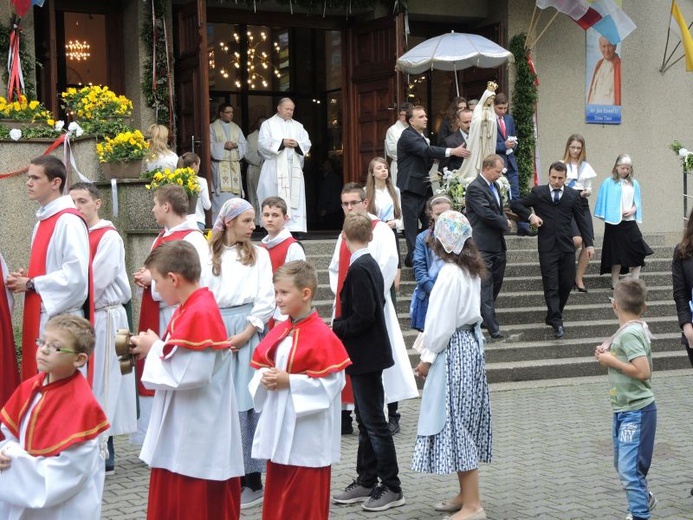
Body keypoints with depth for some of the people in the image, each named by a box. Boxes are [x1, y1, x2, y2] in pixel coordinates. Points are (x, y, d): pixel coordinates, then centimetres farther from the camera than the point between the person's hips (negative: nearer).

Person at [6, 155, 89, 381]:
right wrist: (26, 279, 4)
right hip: (40, 315, 9)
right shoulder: (42, 221, 16)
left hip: (60, 316, -9)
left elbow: (76, 274, -22)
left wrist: (31, 284, -13)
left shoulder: (69, 221, -13)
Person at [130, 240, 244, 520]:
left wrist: (154, 348, -12)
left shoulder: (200, 314, -21)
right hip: (181, 436, 10)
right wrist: (154, 348, 3)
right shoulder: (190, 308, 11)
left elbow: (189, 375, -26)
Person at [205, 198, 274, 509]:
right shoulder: (212, 256, 11)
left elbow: (266, 300, 0)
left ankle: (252, 481, 1)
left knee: (245, 401, -5)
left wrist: (245, 333, -9)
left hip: (248, 330, -2)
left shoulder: (258, 254, 6)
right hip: (217, 332, 2)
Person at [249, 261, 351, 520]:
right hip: (278, 429, 8)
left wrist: (289, 381, -22)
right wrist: (264, 378, -6)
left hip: (307, 434, -8)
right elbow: (260, 367, 17)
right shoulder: (278, 333, 9)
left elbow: (332, 382, -20)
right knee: (277, 494, 15)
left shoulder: (322, 336, -15)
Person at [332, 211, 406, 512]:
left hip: (365, 355, -10)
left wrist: (335, 329, -12)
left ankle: (392, 488, 3)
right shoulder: (370, 264, 10)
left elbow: (363, 316, -25)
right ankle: (367, 481, 24)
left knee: (374, 422, -3)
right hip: (367, 355, 10)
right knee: (366, 421, 16)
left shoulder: (359, 269, -19)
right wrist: (339, 326, 12)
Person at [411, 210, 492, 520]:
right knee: (464, 424, 16)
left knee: (456, 424, -5)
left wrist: (427, 356, -8)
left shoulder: (450, 273, -19)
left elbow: (442, 321, -19)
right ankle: (466, 495, 25)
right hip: (471, 345, 10)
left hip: (453, 351, -10)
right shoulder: (471, 270, 9)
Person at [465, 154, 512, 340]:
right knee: (486, 285, -6)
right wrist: (505, 223, -7)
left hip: (498, 243, 9)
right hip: (483, 245, -9)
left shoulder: (494, 186, 15)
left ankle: (484, 316, 30)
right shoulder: (475, 188, -15)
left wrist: (504, 221, 1)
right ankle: (492, 327, -7)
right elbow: (486, 214, -22)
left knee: (496, 282, 14)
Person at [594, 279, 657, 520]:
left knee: (629, 469, -11)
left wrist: (612, 361, -18)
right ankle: (644, 499, 44)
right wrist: (608, 356, 3)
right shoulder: (635, 329, 8)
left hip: (636, 412, -10)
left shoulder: (629, 333, -20)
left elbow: (643, 372, -27)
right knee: (622, 465, 23)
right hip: (623, 410, 10)